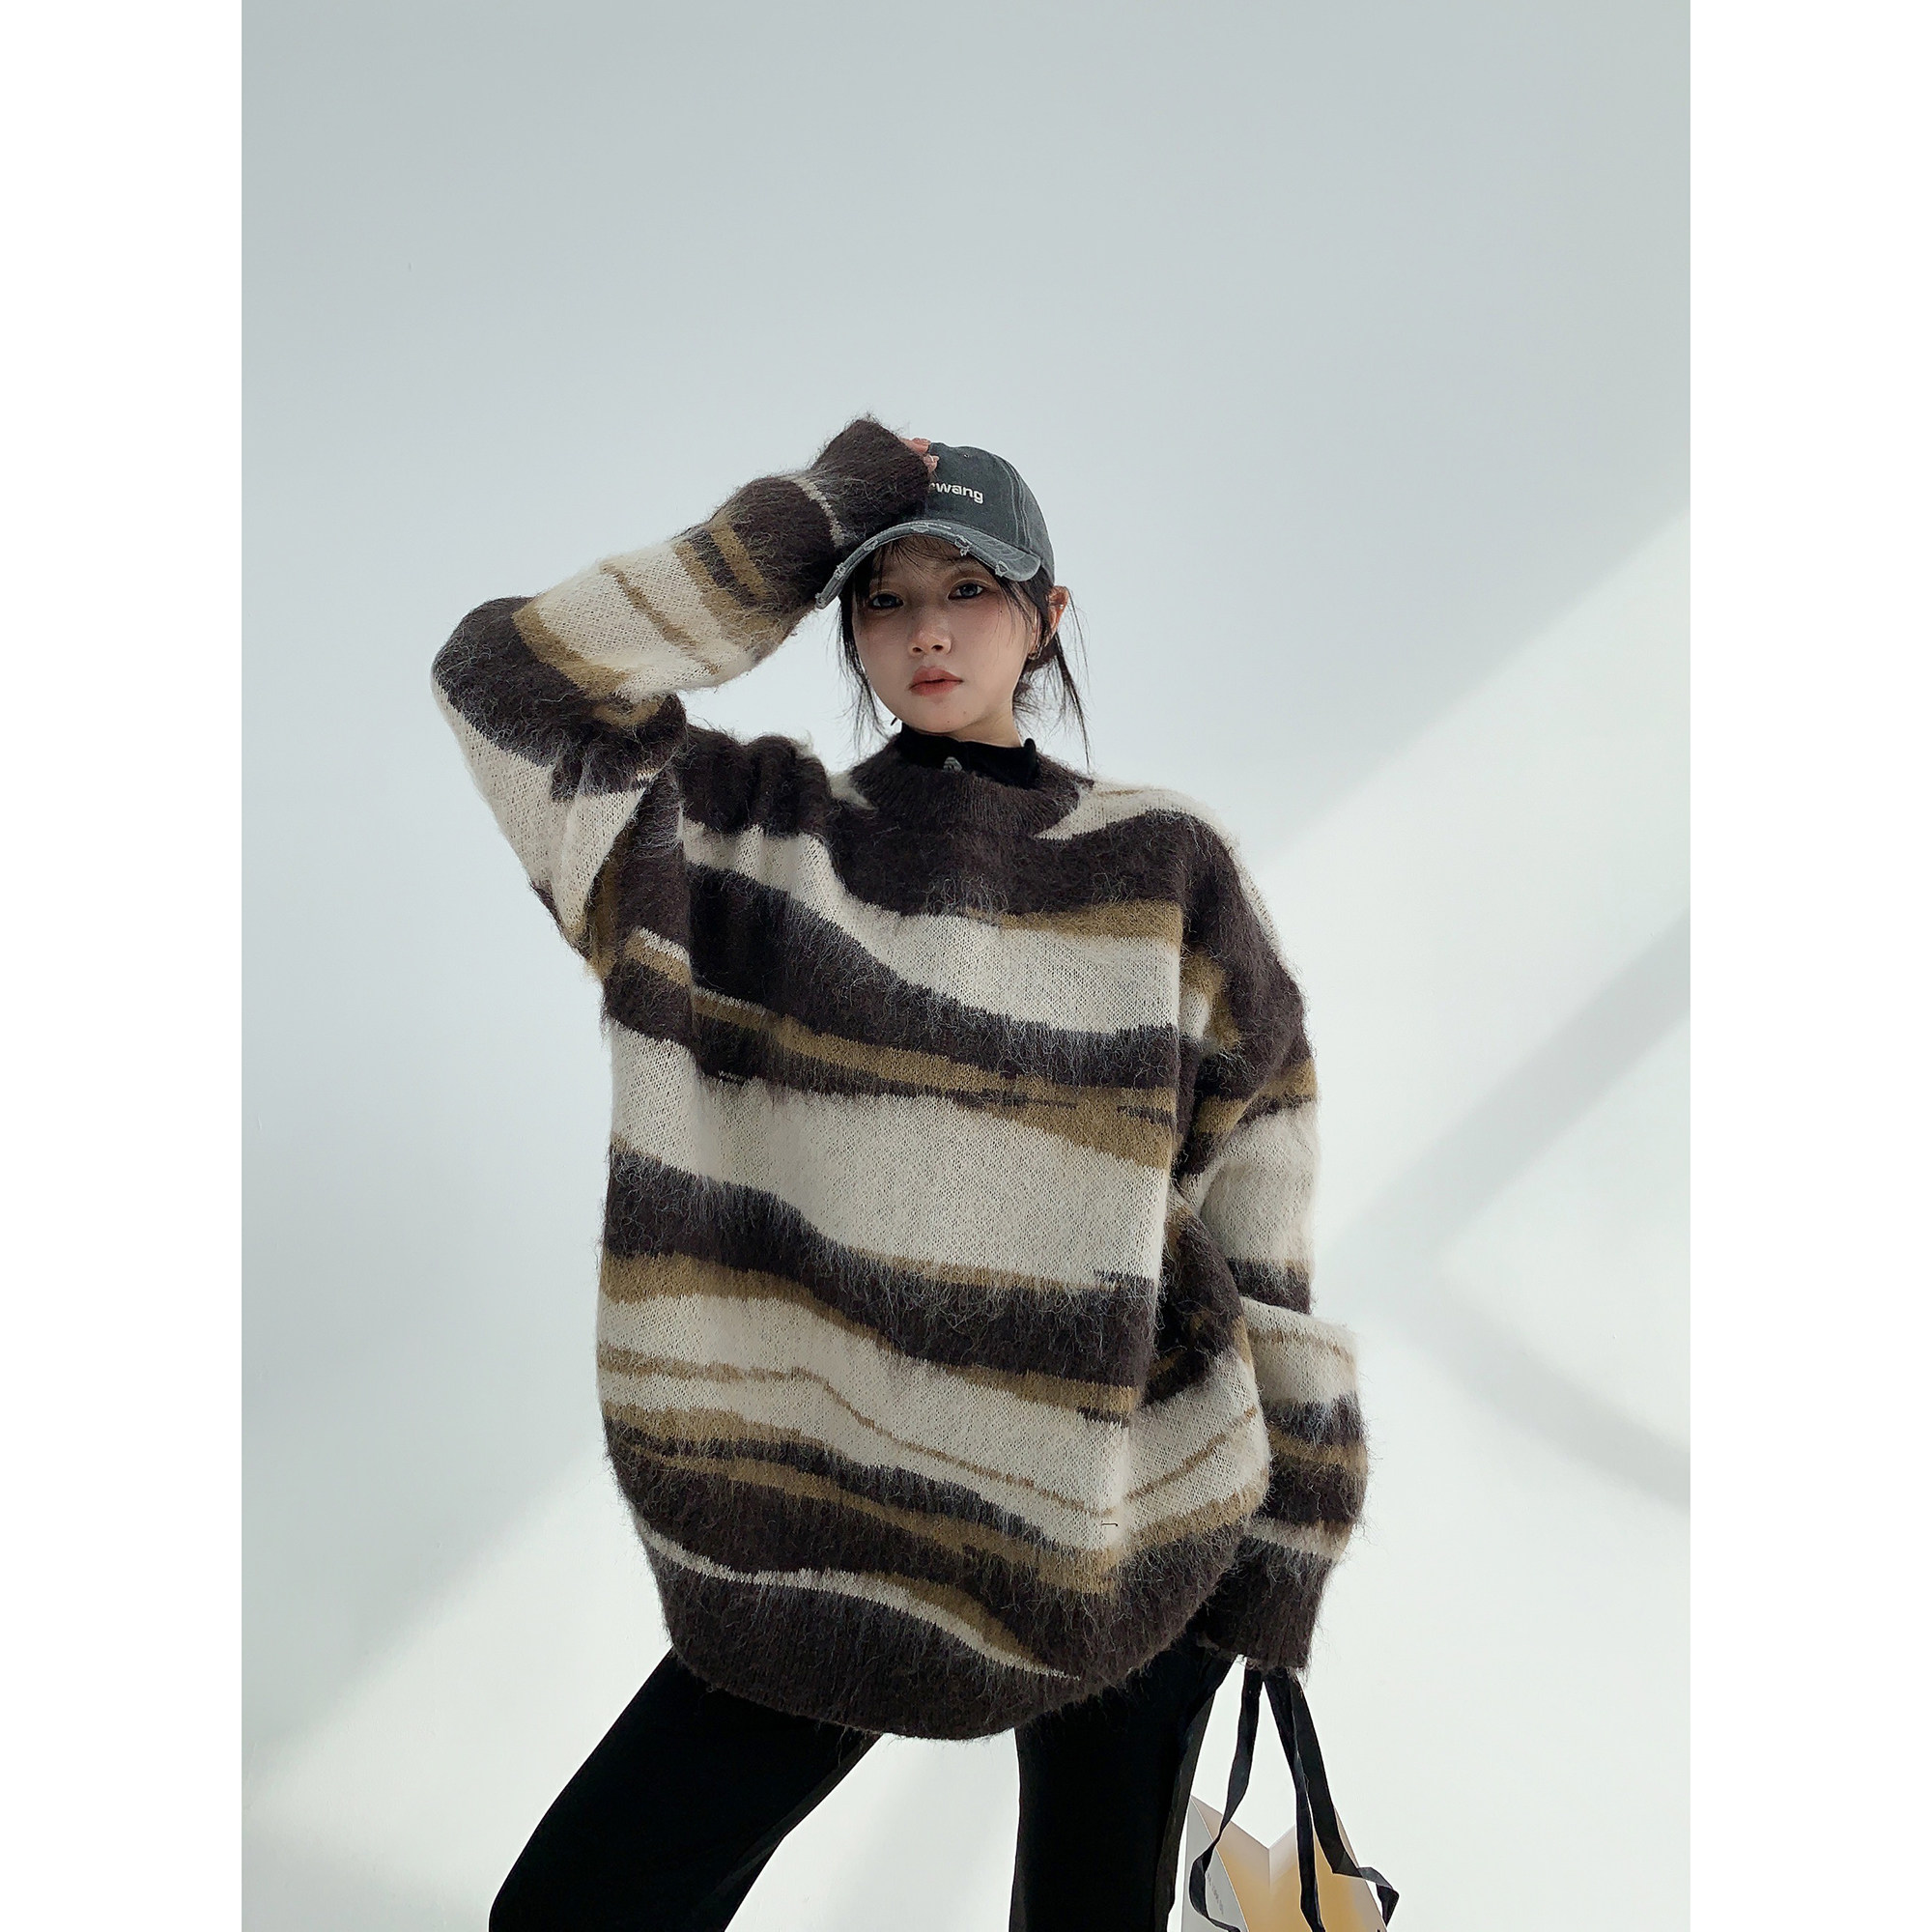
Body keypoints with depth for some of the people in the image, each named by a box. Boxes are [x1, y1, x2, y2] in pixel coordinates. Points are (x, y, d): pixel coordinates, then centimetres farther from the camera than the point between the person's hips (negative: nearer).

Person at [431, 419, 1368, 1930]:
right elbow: (504, 679, -11)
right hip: (818, 1526, 1)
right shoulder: (741, 837, 1)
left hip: (1135, 1534, 0)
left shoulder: (1169, 870, -1)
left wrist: (1280, 1538, 0)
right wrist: (800, 527, -11)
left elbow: (1263, 1218, 0)